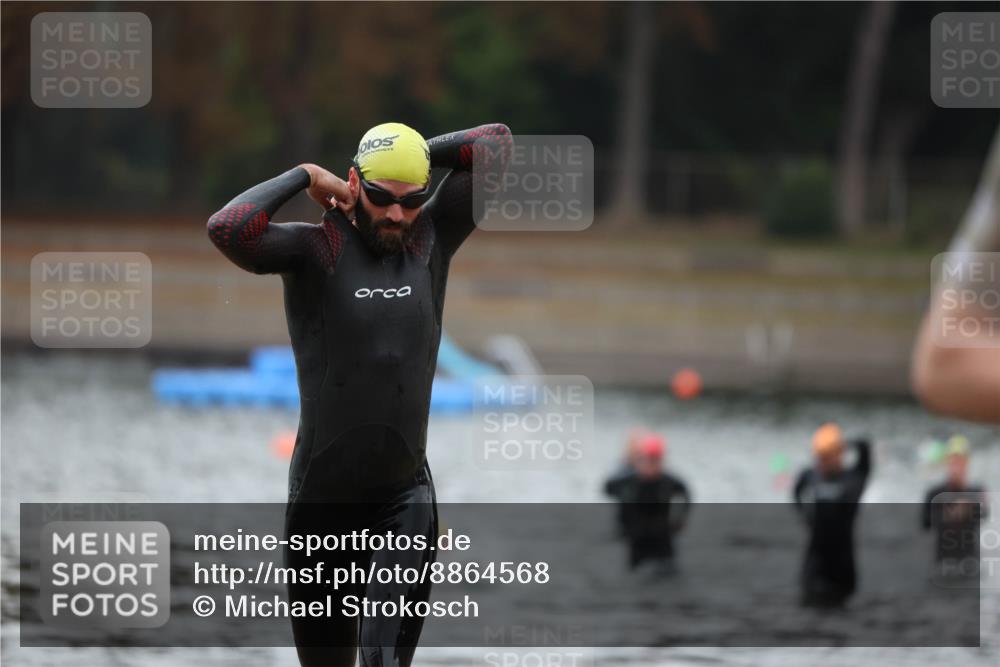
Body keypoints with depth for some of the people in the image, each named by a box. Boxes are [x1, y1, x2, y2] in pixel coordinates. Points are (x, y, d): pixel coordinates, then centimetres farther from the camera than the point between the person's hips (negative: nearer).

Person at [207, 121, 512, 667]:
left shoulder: (430, 239, 5)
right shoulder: (315, 250, -6)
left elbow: (496, 144, 10)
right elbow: (226, 229, -24)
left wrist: (419, 155, 5)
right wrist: (304, 176, -11)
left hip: (406, 498, 1)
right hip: (322, 498, -1)